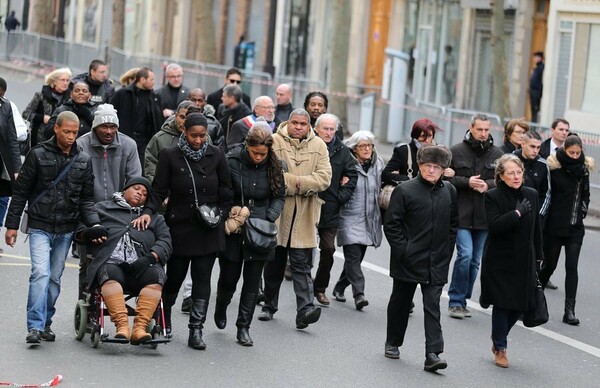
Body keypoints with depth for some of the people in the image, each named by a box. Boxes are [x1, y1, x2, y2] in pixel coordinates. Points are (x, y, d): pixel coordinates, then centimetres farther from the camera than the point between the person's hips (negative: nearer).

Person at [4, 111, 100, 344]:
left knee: (55, 278, 8)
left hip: (66, 230, 4)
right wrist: (12, 225, -1)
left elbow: (86, 199, 10)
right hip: (40, 227, -4)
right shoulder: (38, 155, -3)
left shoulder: (83, 160, 7)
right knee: (41, 274, -17)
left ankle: (45, 323, 20)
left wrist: (94, 223, -6)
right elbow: (20, 192, 1)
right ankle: (35, 327, -19)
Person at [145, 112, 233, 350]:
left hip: (208, 230, 1)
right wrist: (148, 211, -19)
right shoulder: (170, 156, -4)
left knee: (202, 278, -3)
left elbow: (226, 191, 12)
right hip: (179, 227, -1)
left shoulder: (215, 156, 2)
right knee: (174, 276, 7)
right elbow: (159, 190, -4)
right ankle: (163, 320, 32)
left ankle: (196, 331, -1)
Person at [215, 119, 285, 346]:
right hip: (232, 230, -1)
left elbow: (279, 197, 6)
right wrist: (230, 214, -15)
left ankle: (243, 327, 11)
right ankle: (221, 308, 39)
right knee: (229, 277, 6)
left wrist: (269, 218, -9)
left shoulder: (274, 166, -3)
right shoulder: (232, 161, -11)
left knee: (253, 280, 2)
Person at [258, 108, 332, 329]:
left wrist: (296, 182, -16)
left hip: (304, 216, 0)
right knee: (275, 263, 12)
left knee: (302, 264, -4)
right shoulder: (275, 142, -2)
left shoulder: (319, 146, 5)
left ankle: (305, 310, -12)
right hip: (278, 212, 0)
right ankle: (269, 305, 27)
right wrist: (297, 183, -16)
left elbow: (324, 178, -5)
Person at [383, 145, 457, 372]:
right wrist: (402, 249, -12)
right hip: (408, 260, -2)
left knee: (432, 306, -4)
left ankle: (433, 353, -10)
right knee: (400, 302, 13)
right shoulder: (405, 191, -8)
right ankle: (392, 343, 30)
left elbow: (453, 224, 16)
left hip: (436, 263, 2)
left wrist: (447, 250, 8)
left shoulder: (449, 192, 5)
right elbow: (391, 224, -7)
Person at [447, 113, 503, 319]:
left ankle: (462, 300, 23)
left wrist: (489, 185, -11)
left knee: (475, 260, 10)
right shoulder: (456, 151, -2)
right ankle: (456, 300, -2)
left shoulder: (497, 154, 5)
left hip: (484, 216, 4)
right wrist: (467, 182, -15)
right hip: (461, 214, -4)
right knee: (465, 254, -15)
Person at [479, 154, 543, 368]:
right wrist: (518, 212, -24)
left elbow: (536, 228, 13)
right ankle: (500, 348, 16)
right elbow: (494, 226, -21)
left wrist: (538, 256, 14)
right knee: (502, 304, -1)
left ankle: (498, 339, 30)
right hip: (500, 260, -4)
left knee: (520, 305, 5)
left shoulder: (531, 195, 5)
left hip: (524, 261, 4)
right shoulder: (492, 196, -9)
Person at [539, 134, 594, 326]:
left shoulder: (583, 168, 6)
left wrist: (582, 211, 9)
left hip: (575, 227, 3)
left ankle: (569, 311, -4)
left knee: (572, 266, -4)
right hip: (554, 226, -3)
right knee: (549, 265, 7)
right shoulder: (553, 167, -9)